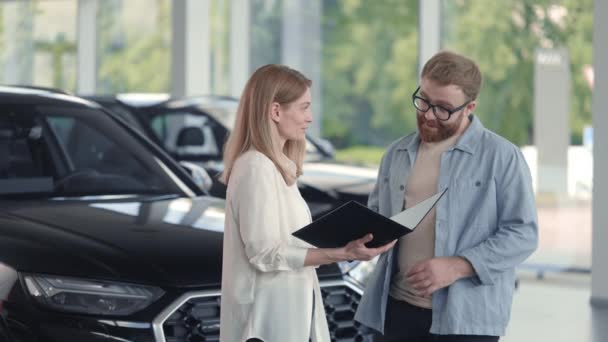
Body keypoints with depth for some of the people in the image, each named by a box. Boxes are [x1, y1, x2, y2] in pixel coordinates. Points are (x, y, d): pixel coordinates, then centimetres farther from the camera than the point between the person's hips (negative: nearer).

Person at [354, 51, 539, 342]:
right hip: (395, 309, 5)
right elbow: (376, 212, 24)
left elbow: (522, 233, -9)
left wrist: (456, 267, -19)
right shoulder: (397, 153, 13)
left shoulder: (502, 157, -5)